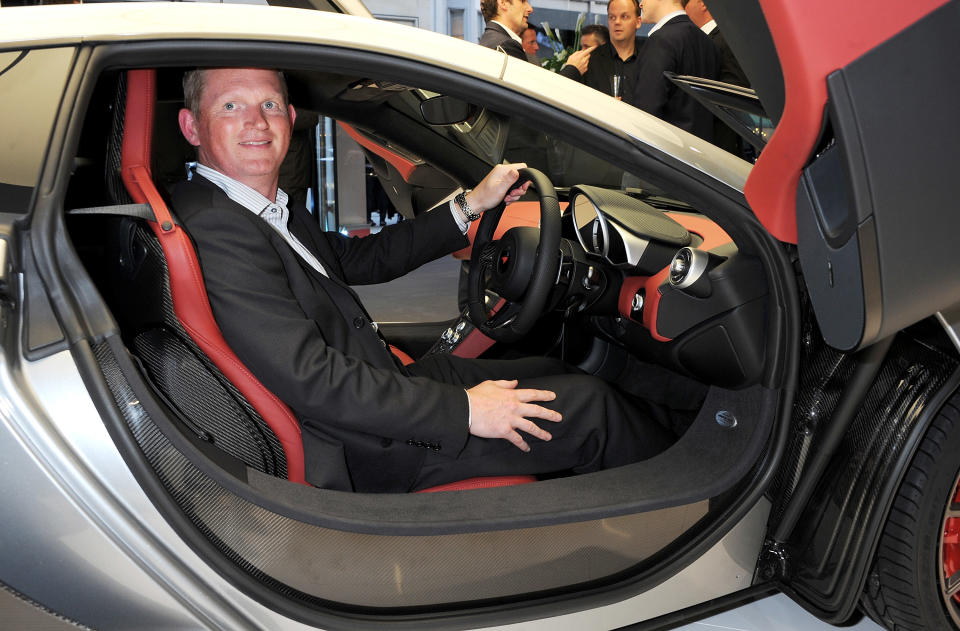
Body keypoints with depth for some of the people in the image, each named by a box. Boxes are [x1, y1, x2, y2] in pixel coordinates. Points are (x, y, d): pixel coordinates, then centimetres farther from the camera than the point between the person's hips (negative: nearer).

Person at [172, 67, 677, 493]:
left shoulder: (274, 209, 7)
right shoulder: (214, 228, -24)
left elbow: (360, 258, 17)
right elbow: (310, 379, -29)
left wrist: (472, 204, 16)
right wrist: (463, 410, -24)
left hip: (382, 382, 9)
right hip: (361, 453, -9)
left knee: (555, 373, 15)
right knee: (588, 404, -3)